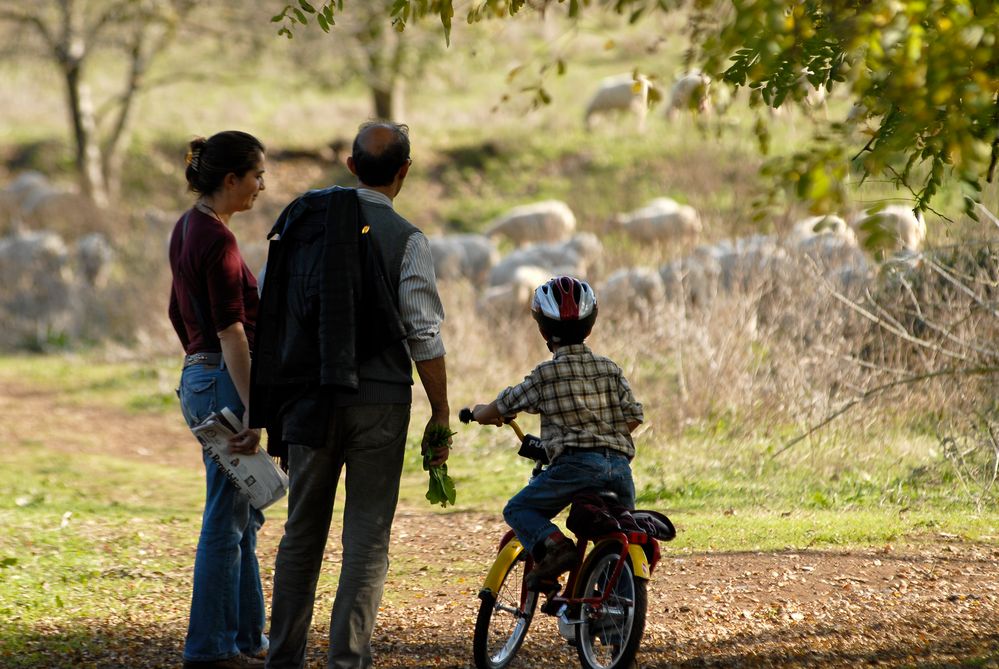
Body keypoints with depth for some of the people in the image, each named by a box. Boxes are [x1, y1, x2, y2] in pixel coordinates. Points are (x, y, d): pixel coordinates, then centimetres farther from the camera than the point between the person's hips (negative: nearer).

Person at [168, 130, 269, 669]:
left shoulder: (187, 229, 11)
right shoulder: (217, 239, -18)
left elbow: (178, 313, 21)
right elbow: (231, 333, -22)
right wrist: (253, 411, -23)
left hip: (199, 377, 10)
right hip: (224, 382, -10)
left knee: (242, 515, 16)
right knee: (225, 520, -3)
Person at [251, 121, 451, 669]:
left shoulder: (302, 223, 7)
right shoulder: (405, 240, -7)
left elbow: (276, 315, 10)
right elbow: (425, 337, -9)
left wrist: (269, 404, 17)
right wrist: (441, 416, -2)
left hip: (308, 396, 4)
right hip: (379, 399, -4)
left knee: (302, 532, 12)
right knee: (367, 537, 1)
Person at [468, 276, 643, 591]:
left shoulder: (545, 375, 4)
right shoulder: (610, 369, 16)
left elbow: (502, 407, 13)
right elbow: (633, 416, 17)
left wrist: (480, 412, 35)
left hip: (575, 462, -4)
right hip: (620, 464, 4)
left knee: (518, 509, 10)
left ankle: (551, 544, -17)